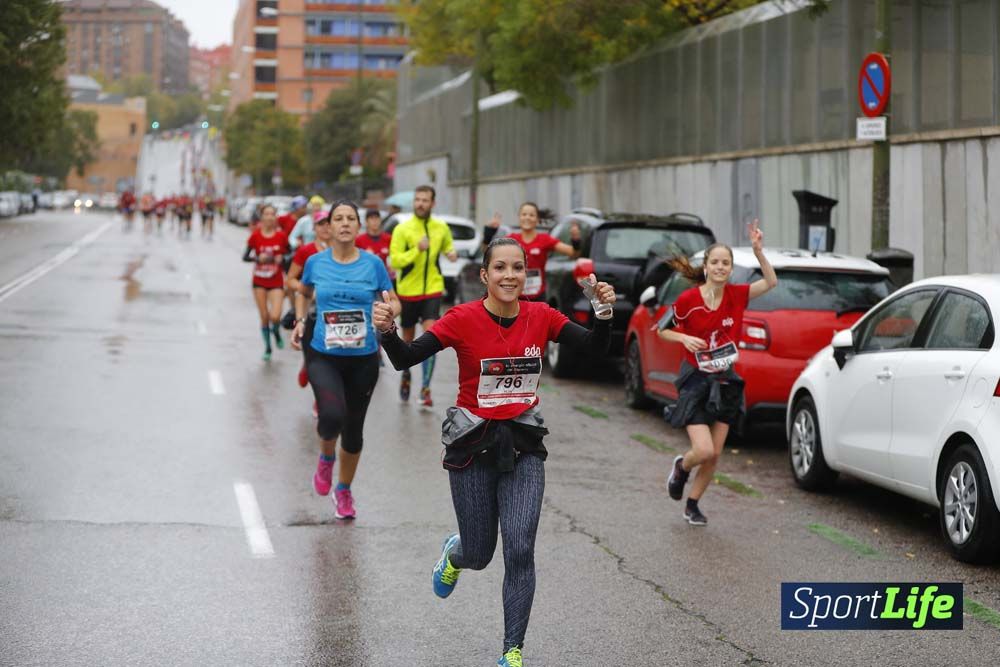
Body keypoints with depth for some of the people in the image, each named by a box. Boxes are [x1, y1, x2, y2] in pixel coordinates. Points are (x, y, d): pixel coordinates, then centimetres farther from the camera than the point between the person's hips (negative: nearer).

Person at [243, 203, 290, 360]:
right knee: (264, 317, 4)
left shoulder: (281, 236, -5)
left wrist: (282, 258, -16)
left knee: (275, 316, -15)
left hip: (276, 282, -1)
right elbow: (245, 256, -1)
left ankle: (276, 331, 21)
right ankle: (267, 348, 22)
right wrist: (258, 258, -20)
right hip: (259, 282, 1)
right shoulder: (255, 235, -5)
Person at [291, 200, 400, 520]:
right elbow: (303, 293, 20)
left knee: (353, 429, 10)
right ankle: (326, 457, 10)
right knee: (332, 415, -26)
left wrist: (389, 309, -17)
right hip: (324, 356, -1)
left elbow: (394, 302, 5)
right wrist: (299, 321, 5)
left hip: (363, 359, 1)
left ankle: (344, 490, 35)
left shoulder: (373, 263, -3)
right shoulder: (316, 262, 0)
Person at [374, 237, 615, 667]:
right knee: (479, 555, 8)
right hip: (473, 444, -2)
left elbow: (596, 349, -3)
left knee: (520, 549, -10)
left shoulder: (541, 317, -3)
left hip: (523, 445, 2)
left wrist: (605, 313, -21)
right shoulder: (464, 319, -13)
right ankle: (455, 553, 48)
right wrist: (387, 331, -39)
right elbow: (405, 360, -18)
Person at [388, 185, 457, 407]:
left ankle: (425, 388, -10)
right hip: (408, 291, -1)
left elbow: (447, 246, 21)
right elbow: (394, 260, -15)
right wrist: (417, 250, -28)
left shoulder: (442, 228, 1)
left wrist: (451, 253, -2)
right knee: (408, 338, 13)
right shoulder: (402, 229, -9)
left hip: (432, 290, 1)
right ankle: (406, 375, 41)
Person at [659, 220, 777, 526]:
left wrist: (758, 251, -23)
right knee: (704, 450, -15)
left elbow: (771, 282, -11)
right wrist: (684, 339, -19)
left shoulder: (736, 295, -4)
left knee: (714, 455, 6)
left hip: (725, 383, 4)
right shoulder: (688, 299, -12)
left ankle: (692, 505, 26)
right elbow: (663, 330, 0)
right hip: (695, 382, -4)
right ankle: (681, 467, 20)